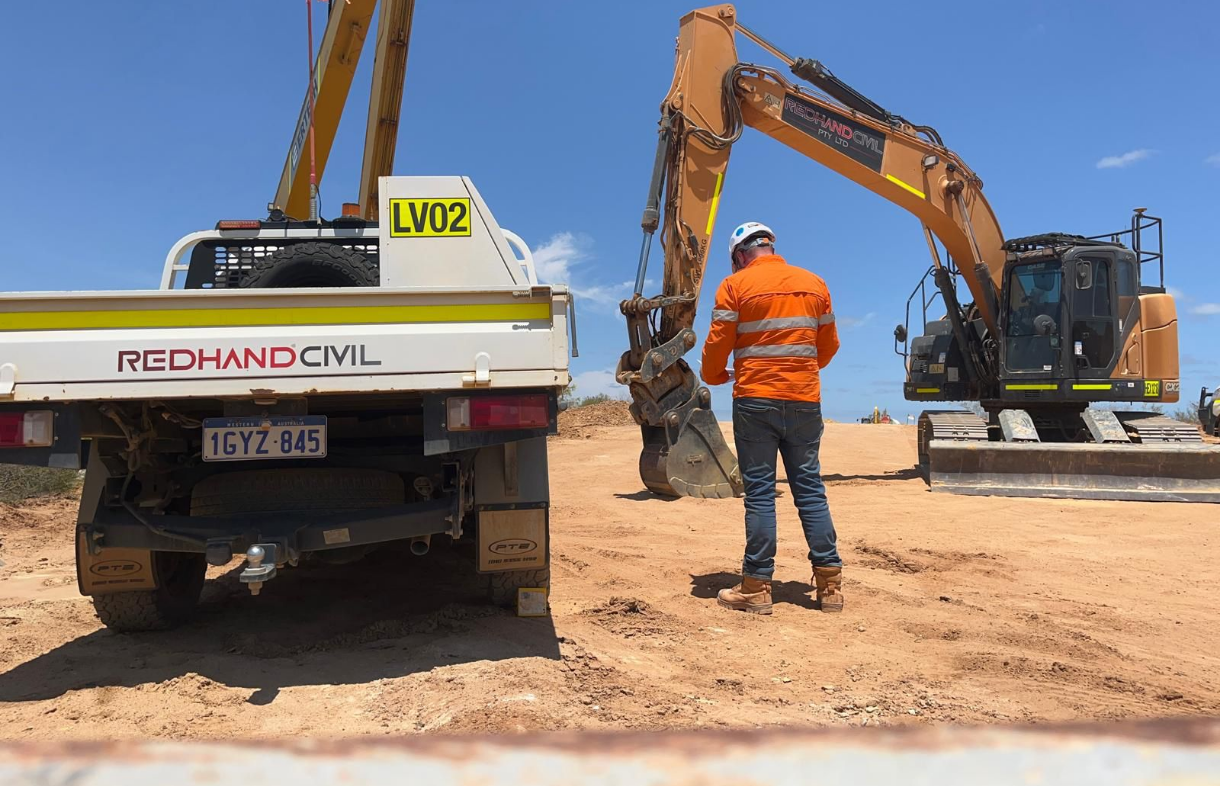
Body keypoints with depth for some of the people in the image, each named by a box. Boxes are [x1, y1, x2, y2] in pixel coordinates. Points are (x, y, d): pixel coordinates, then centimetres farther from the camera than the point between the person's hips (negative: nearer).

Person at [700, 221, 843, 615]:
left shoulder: (736, 285, -3)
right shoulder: (814, 284, 10)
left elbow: (717, 345, -5)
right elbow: (829, 346, 13)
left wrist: (713, 375, 15)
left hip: (755, 400, -3)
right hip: (805, 401, 4)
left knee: (760, 493, 1)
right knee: (810, 488, 10)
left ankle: (757, 587, 4)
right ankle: (830, 583, 12)